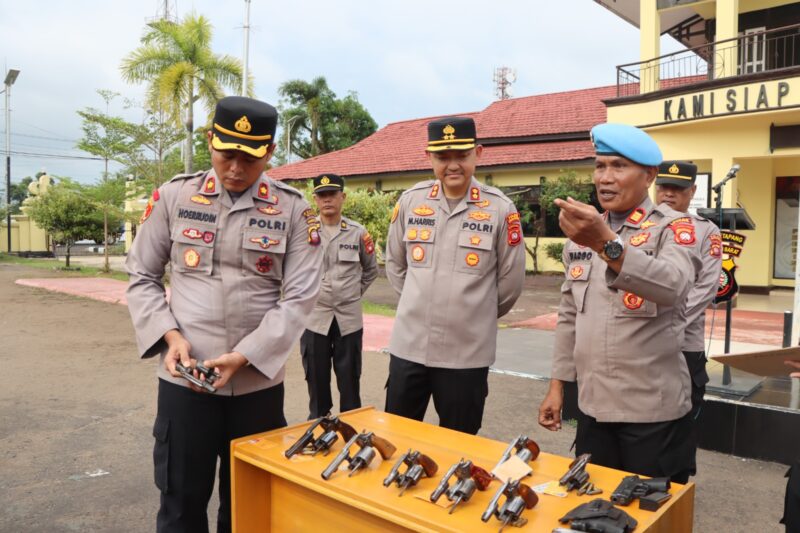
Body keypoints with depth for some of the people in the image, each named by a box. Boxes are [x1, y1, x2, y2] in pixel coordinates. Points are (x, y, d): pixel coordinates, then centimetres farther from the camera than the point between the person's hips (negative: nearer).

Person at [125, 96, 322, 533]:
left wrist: (245, 356, -15)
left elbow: (299, 297, -6)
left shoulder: (293, 210, -3)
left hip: (259, 384, 0)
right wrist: (170, 335, -10)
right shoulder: (173, 196, 0)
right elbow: (141, 277, 6)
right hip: (184, 381, 0)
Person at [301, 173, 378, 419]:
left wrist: (356, 292, 8)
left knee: (349, 378, 11)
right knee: (316, 377, 12)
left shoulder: (358, 232, 1)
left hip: (349, 318, 1)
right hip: (313, 317, 0)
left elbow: (371, 269, 14)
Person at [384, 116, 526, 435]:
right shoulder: (410, 200, 0)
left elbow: (511, 280, 1)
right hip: (408, 345, 3)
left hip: (467, 353, -2)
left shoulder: (499, 209, -8)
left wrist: (478, 315, 10)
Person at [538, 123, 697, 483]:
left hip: (653, 409, -5)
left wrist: (606, 243, -41)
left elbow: (674, 287, -29)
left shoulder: (672, 226, -7)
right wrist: (558, 383, 9)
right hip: (592, 406, 5)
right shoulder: (582, 231, 9)